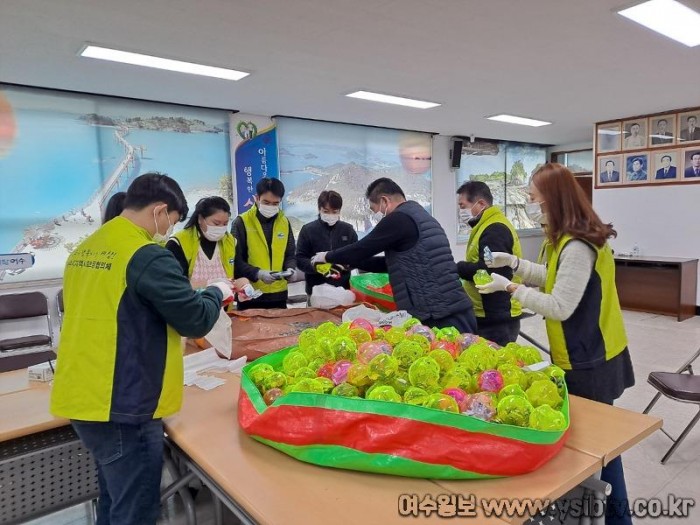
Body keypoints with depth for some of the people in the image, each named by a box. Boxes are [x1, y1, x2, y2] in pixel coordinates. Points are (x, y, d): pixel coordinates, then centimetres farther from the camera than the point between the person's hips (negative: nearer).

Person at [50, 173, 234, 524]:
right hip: (122, 408, -9)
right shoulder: (148, 257, -19)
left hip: (82, 398, 9)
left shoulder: (84, 251, 8)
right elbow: (195, 321, -15)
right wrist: (217, 293, 5)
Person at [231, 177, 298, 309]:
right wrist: (257, 273, -23)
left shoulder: (284, 222, 8)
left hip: (279, 294, 4)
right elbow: (236, 260, -9)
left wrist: (290, 268, -9)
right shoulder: (242, 222, -7)